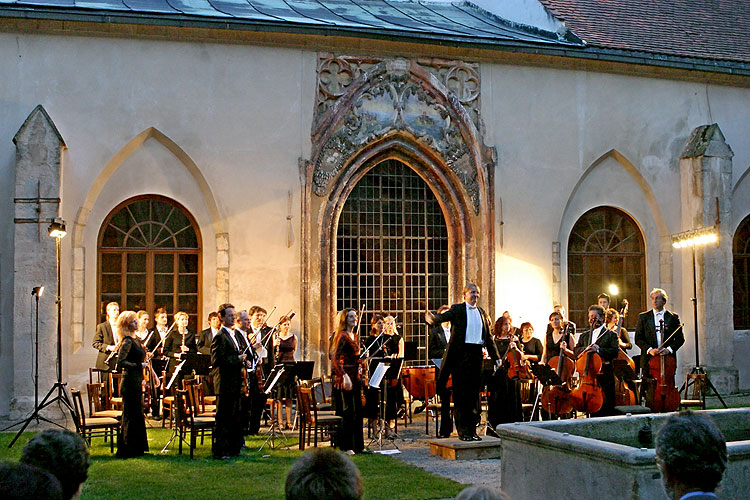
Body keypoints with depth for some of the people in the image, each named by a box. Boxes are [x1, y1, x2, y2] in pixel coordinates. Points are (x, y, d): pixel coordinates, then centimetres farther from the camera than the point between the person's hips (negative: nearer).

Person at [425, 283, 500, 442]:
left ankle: (472, 429, 16)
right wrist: (433, 319, -43)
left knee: (474, 393, 9)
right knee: (461, 393, -1)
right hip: (460, 354, -5)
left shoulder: (481, 312, 15)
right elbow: (445, 316, -20)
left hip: (476, 355, 5)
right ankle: (462, 430, 4)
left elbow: (488, 337, 19)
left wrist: (496, 357, 17)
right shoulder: (457, 309, 1)